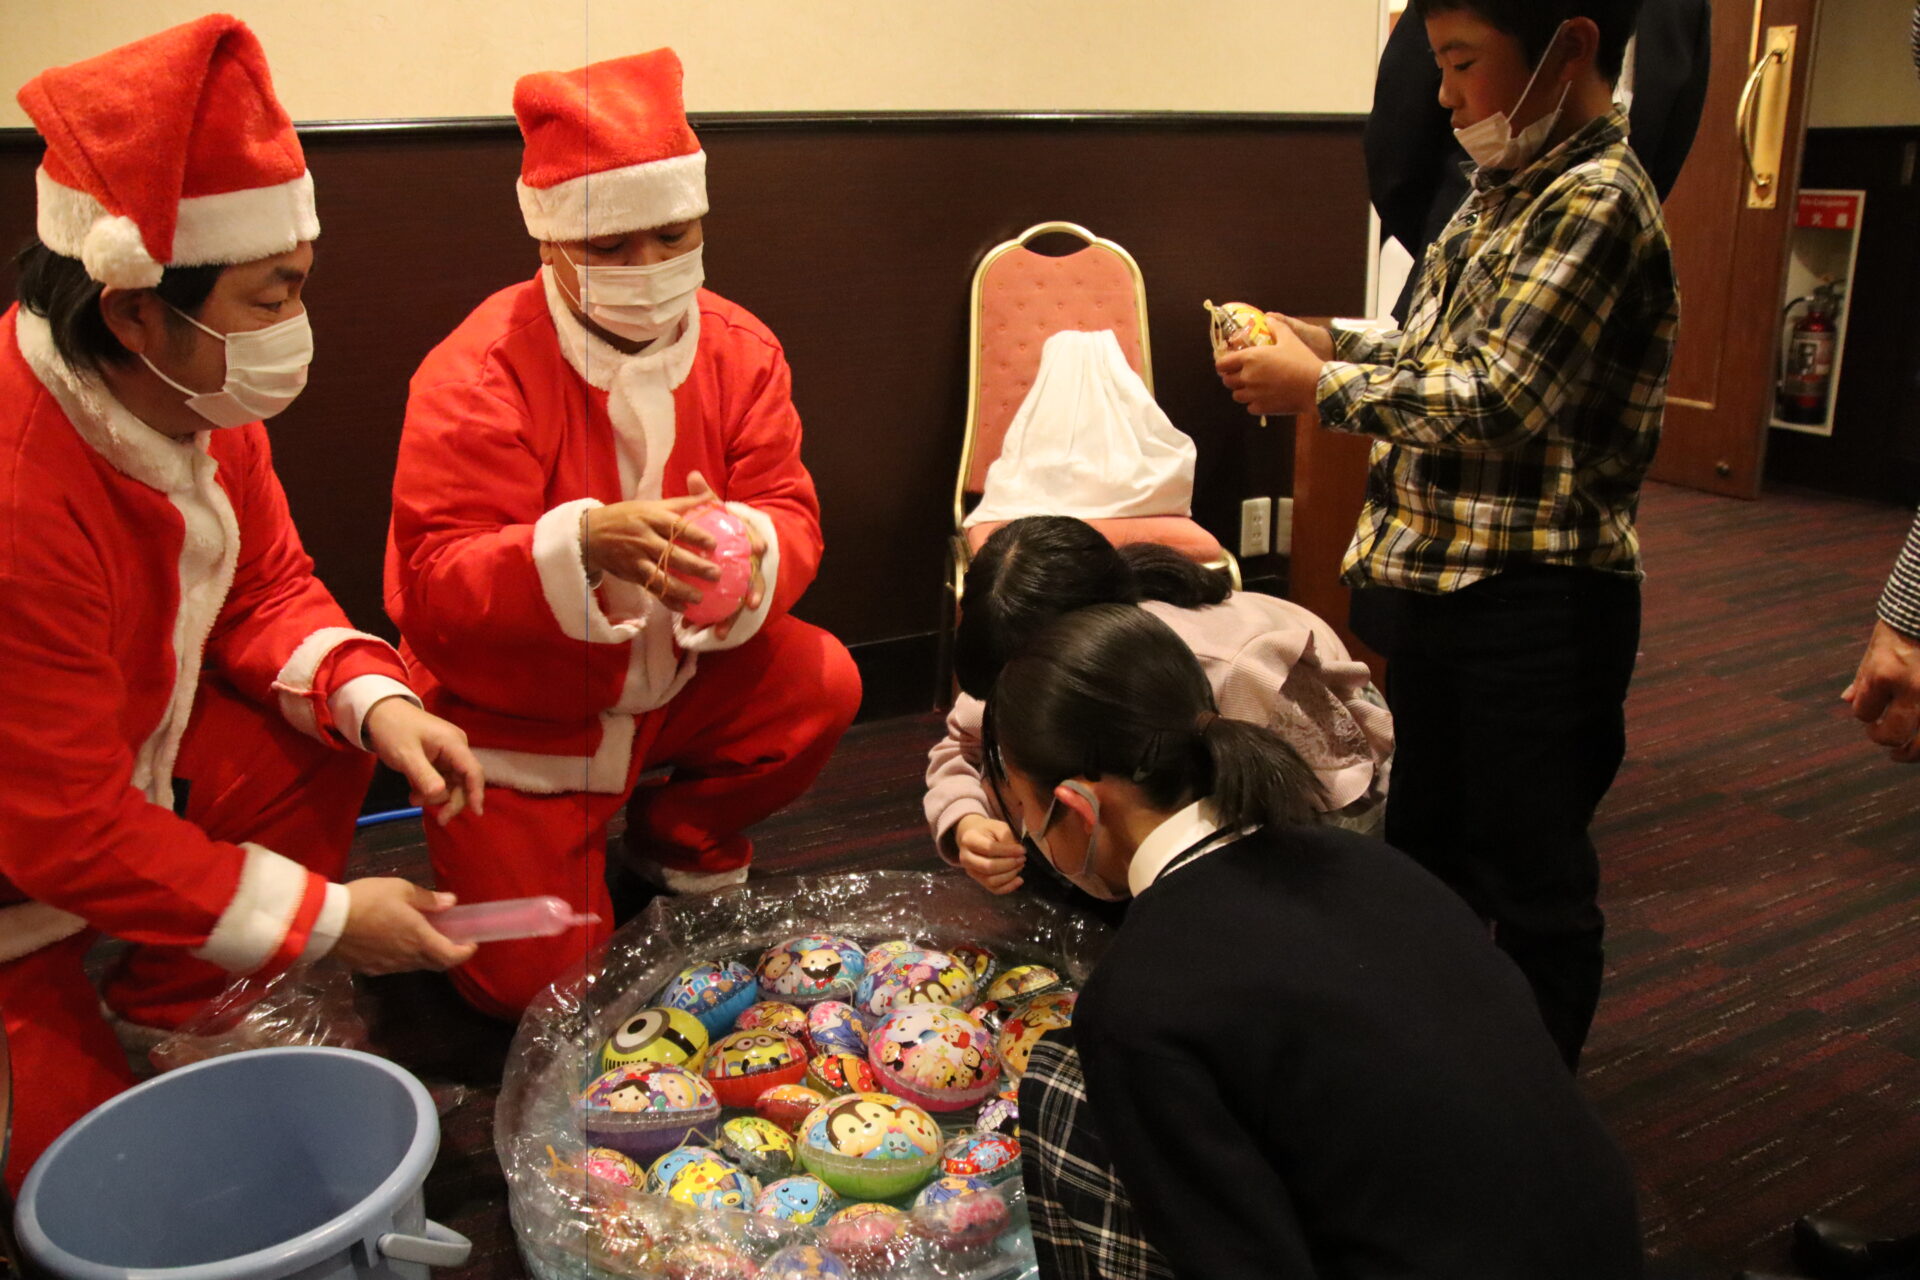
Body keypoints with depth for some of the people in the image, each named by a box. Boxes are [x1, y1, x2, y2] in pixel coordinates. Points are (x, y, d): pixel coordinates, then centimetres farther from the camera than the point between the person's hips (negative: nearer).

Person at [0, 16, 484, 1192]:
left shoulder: (200, 391, -13)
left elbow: (267, 584, 3)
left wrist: (374, 698, -18)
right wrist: (330, 916, -23)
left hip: (129, 757, 8)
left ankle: (162, 1015, 9)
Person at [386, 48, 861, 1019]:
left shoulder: (739, 348, -6)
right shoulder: (476, 375, -21)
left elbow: (791, 514, -9)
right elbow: (435, 585, -26)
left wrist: (746, 547, -36)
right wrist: (585, 545, -45)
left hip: (676, 681, 5)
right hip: (513, 720, -4)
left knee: (823, 682, -20)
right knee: (532, 979, -12)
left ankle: (682, 836, 11)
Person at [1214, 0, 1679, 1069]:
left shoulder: (1595, 200, -19)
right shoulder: (1507, 191, 10)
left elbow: (1493, 399, -25)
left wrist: (1321, 387, -15)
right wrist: (1332, 346, 3)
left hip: (1534, 599, -10)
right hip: (1442, 580, 10)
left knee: (1531, 875, 7)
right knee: (1428, 843, 23)